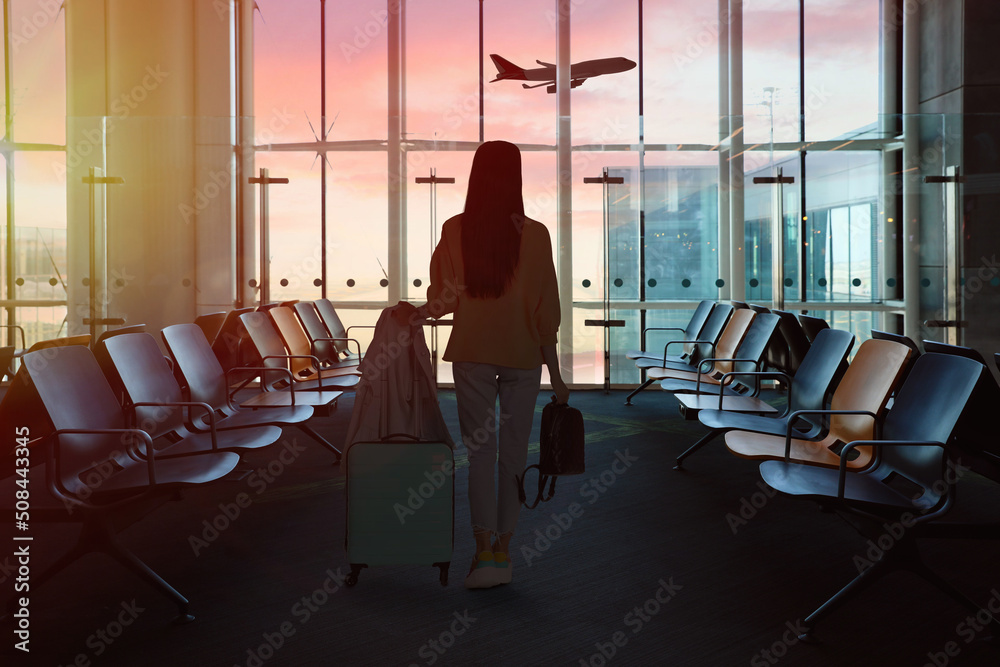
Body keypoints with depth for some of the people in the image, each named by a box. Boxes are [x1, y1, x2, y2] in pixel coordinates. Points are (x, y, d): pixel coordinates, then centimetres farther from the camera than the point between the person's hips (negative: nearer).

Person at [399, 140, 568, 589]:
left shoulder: (454, 230, -4)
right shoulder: (533, 234, -8)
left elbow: (443, 297, 3)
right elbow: (545, 307, -6)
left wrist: (418, 314, 26)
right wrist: (554, 373, 0)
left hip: (472, 351, 1)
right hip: (522, 353, 0)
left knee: (479, 451, 6)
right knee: (513, 452, 9)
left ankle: (484, 553, -2)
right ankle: (502, 553, 15)